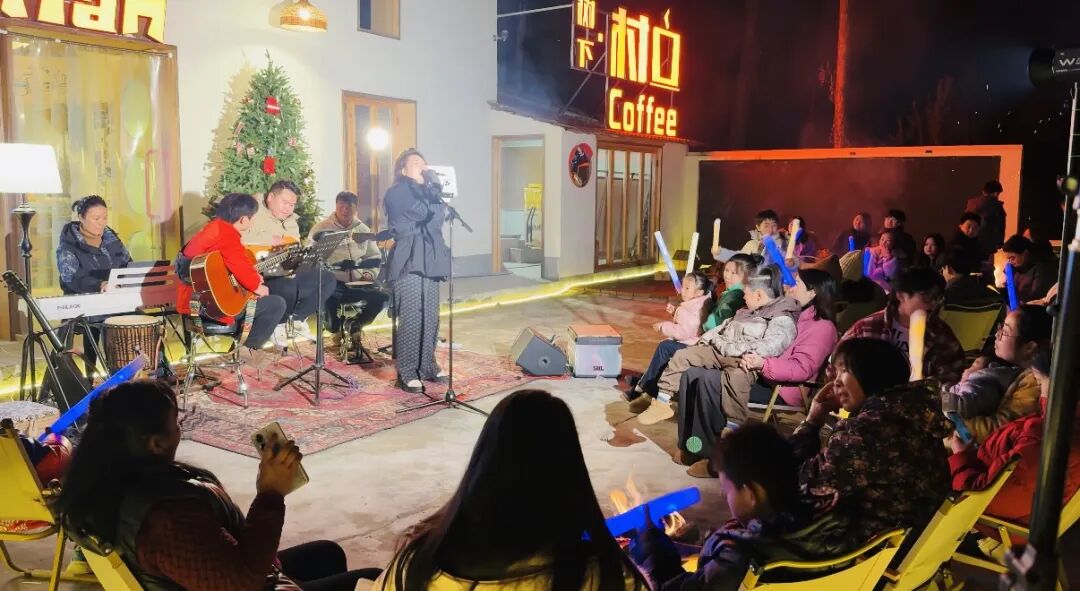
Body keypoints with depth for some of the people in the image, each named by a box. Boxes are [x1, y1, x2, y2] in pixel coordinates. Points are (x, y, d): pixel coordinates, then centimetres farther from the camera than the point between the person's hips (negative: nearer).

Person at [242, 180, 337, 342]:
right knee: (289, 289, -37)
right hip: (262, 275, -9)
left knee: (328, 279, 2)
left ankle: (298, 318, 11)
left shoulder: (290, 221, 19)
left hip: (288, 271, 9)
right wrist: (268, 239, -24)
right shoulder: (254, 215, -8)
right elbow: (237, 236, -27)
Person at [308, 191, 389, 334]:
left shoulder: (363, 229, 15)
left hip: (358, 282, 4)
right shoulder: (321, 229, 2)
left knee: (382, 296, -20)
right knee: (330, 298, -37)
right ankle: (336, 328, -1)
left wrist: (369, 273, 0)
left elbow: (375, 257, 20)